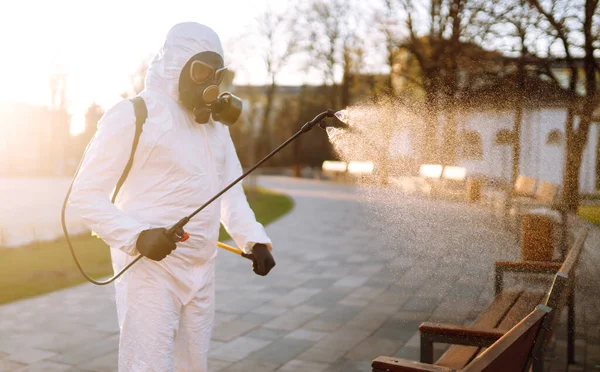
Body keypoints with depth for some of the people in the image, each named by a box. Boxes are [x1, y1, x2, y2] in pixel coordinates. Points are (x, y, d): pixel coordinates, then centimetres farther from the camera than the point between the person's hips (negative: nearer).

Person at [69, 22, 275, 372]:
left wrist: (254, 239, -2)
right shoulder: (134, 115, -9)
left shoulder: (216, 123, 14)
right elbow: (86, 192, -9)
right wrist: (136, 236, -24)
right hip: (150, 270, -7)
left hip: (202, 273, 7)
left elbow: (230, 190, 15)